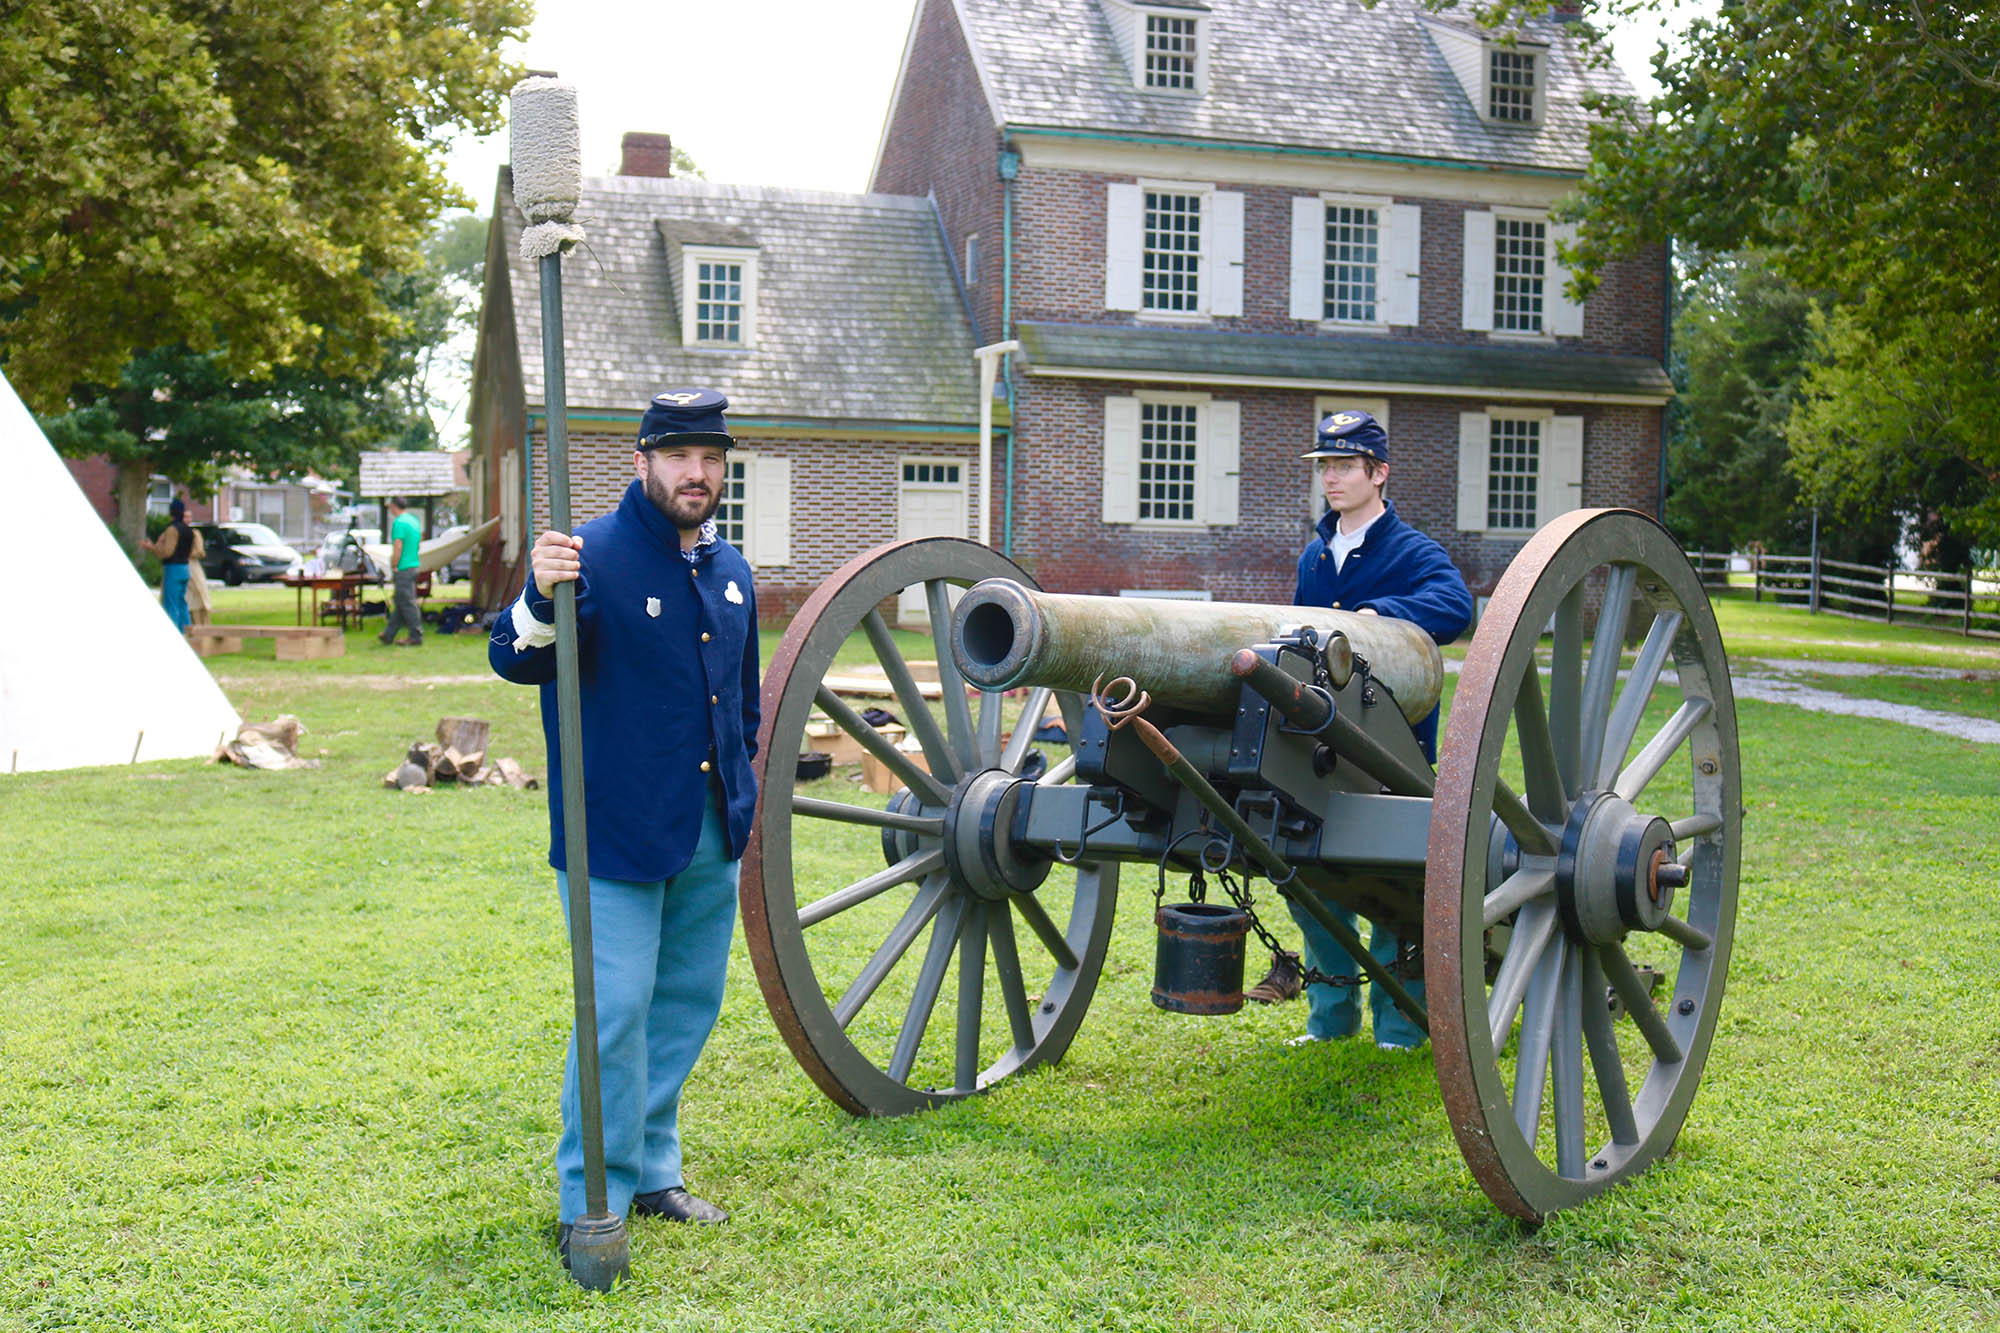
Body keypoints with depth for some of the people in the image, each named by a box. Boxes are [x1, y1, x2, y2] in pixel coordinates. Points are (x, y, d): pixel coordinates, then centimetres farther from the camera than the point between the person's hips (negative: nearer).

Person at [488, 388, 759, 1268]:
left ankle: (653, 1169, 31)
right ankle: (594, 1204, 7)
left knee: (689, 1001, 15)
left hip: (711, 834, 7)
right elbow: (515, 661, -22)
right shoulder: (595, 556, -12)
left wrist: (744, 791, 21)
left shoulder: (730, 571, 10)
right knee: (616, 1014, -6)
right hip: (617, 832, -7)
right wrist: (540, 600, -41)